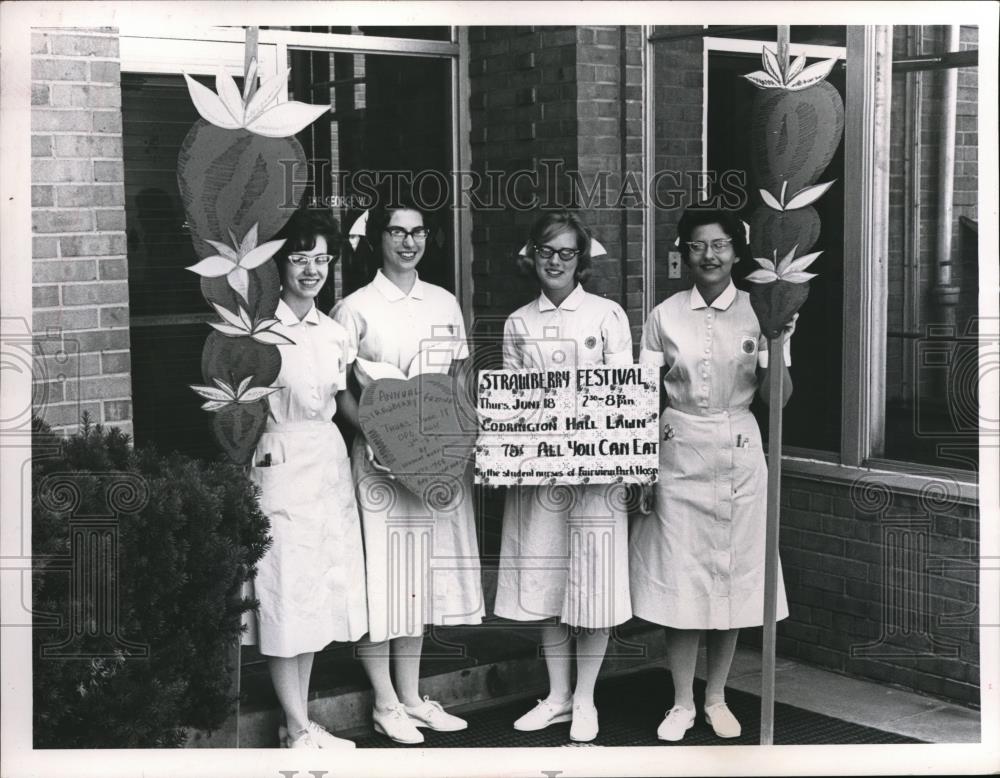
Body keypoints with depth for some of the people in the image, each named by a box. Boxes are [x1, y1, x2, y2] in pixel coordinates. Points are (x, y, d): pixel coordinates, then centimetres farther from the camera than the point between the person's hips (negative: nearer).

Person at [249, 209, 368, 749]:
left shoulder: (334, 333, 11)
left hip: (329, 461, 7)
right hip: (281, 462, -7)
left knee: (321, 589, 10)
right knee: (286, 589, -2)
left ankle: (300, 720, 21)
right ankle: (297, 731, 7)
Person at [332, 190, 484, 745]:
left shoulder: (445, 303, 10)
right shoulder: (355, 309, -5)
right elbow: (339, 390, -6)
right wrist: (374, 435, -19)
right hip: (380, 455, -5)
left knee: (424, 573, 11)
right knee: (380, 573, -1)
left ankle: (412, 696, 22)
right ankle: (386, 704, 12)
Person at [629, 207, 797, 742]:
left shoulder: (758, 312, 1)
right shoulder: (665, 315, 2)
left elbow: (777, 398, 0)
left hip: (738, 456, 0)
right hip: (678, 456, 0)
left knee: (732, 576, 6)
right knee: (678, 578, 1)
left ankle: (716, 698, 22)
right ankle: (682, 703, 15)